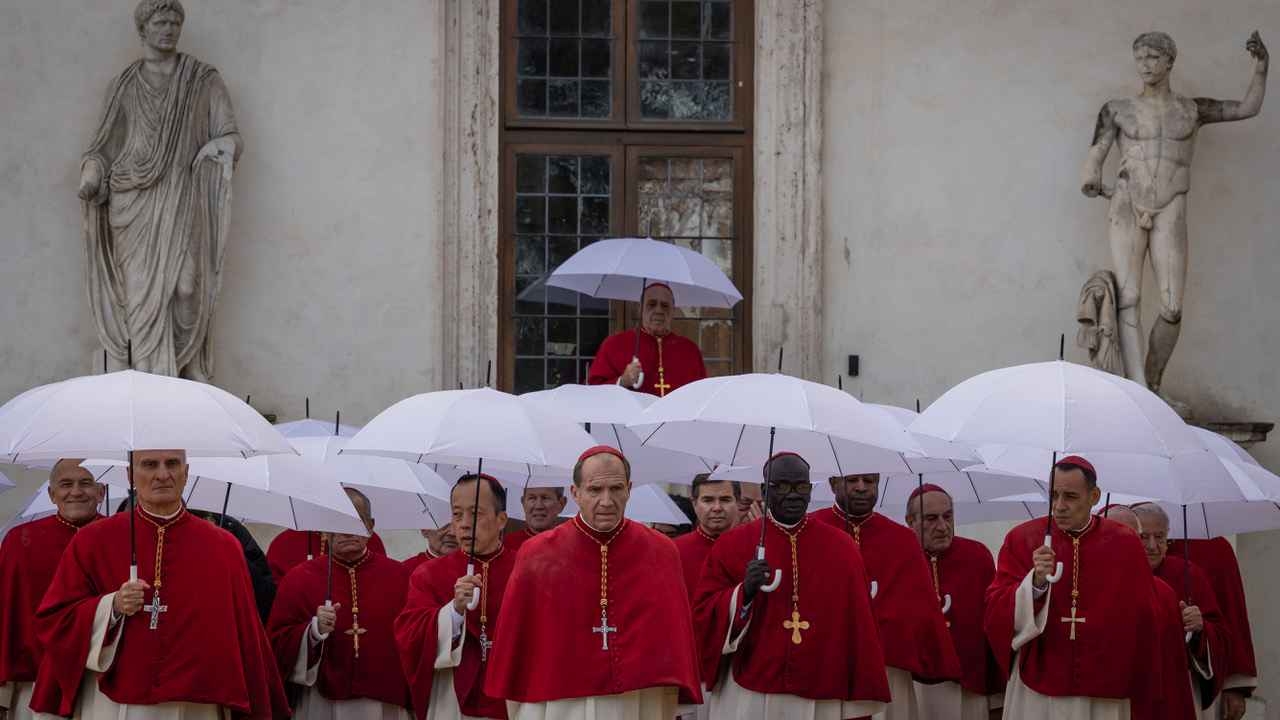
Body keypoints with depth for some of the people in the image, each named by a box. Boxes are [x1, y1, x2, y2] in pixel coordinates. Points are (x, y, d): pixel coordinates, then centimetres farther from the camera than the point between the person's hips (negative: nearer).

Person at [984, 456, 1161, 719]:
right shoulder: (1022, 539, -2)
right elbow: (996, 613, -9)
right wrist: (1036, 582, -25)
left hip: (1103, 695, 0)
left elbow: (1142, 622, 6)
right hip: (1036, 690, 0)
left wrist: (1139, 688, 5)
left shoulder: (1125, 546, 0)